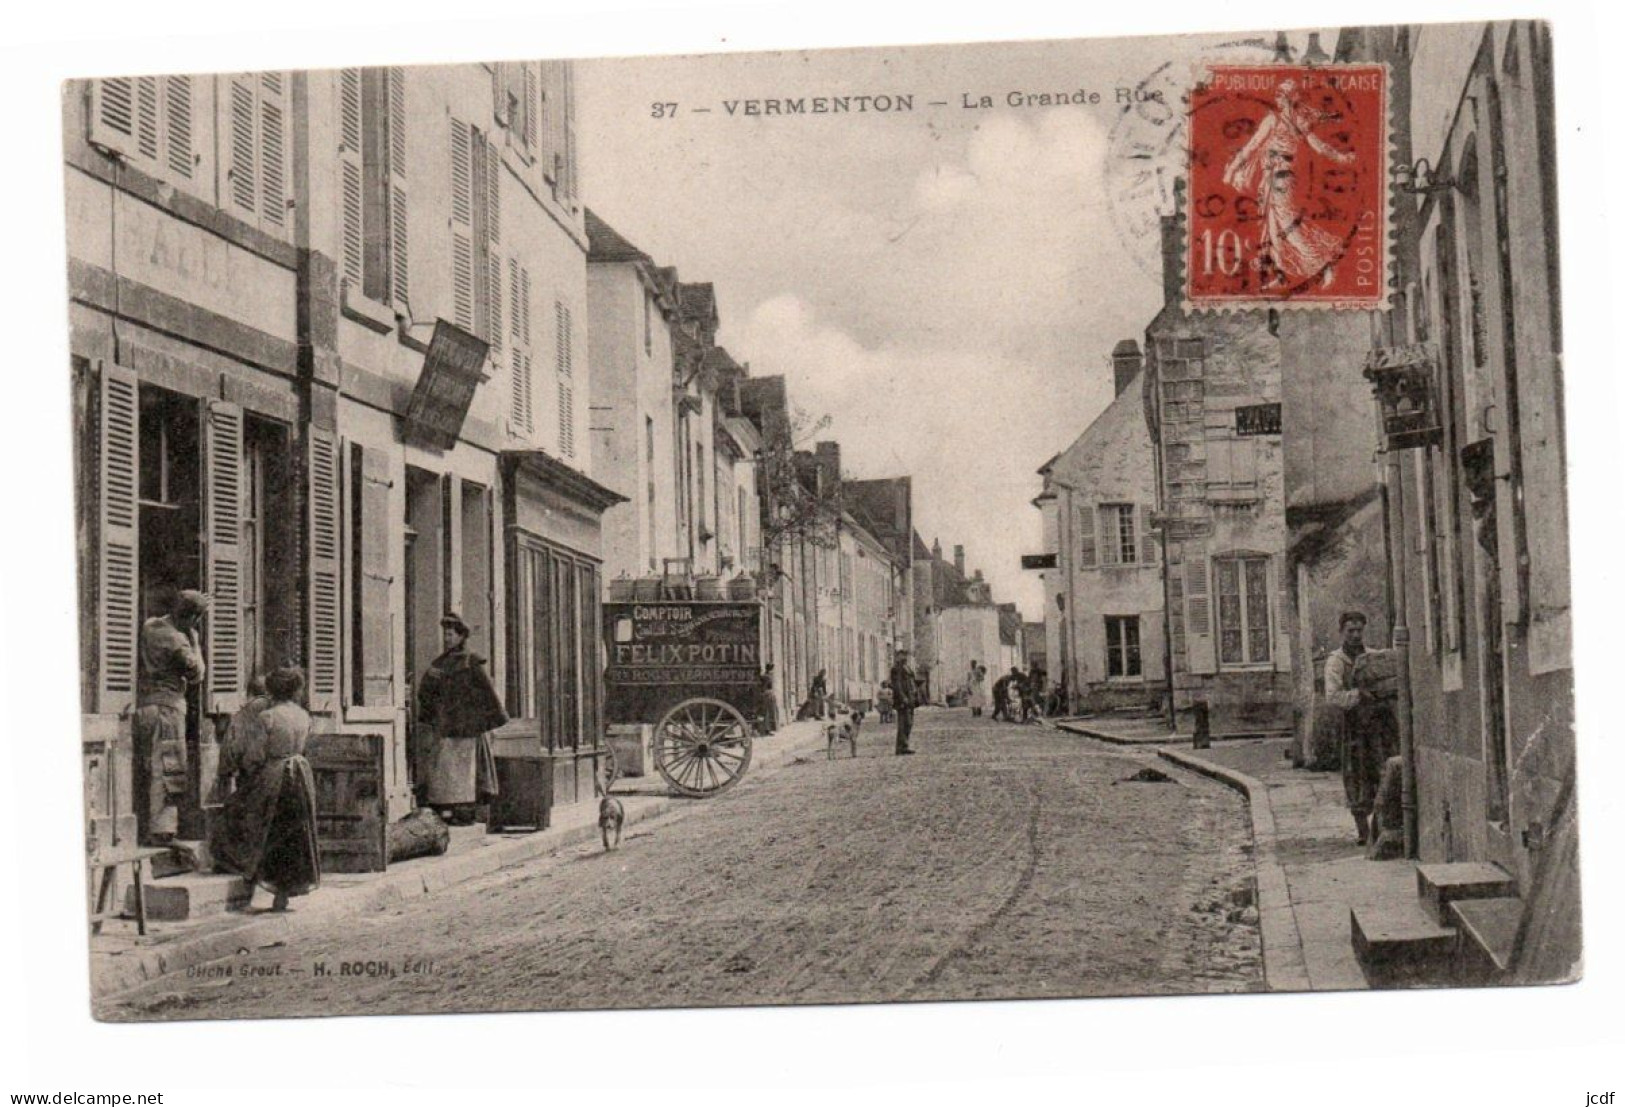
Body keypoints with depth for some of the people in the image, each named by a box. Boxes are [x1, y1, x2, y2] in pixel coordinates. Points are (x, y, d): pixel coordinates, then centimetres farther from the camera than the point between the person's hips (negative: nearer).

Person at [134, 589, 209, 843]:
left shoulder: (148, 627, 8)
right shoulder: (177, 641, -15)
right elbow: (196, 674, -6)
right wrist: (194, 640, 0)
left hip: (141, 705, 8)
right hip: (166, 707, -8)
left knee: (143, 770, 13)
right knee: (165, 771, -4)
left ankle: (142, 829, 18)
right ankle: (159, 830, -5)